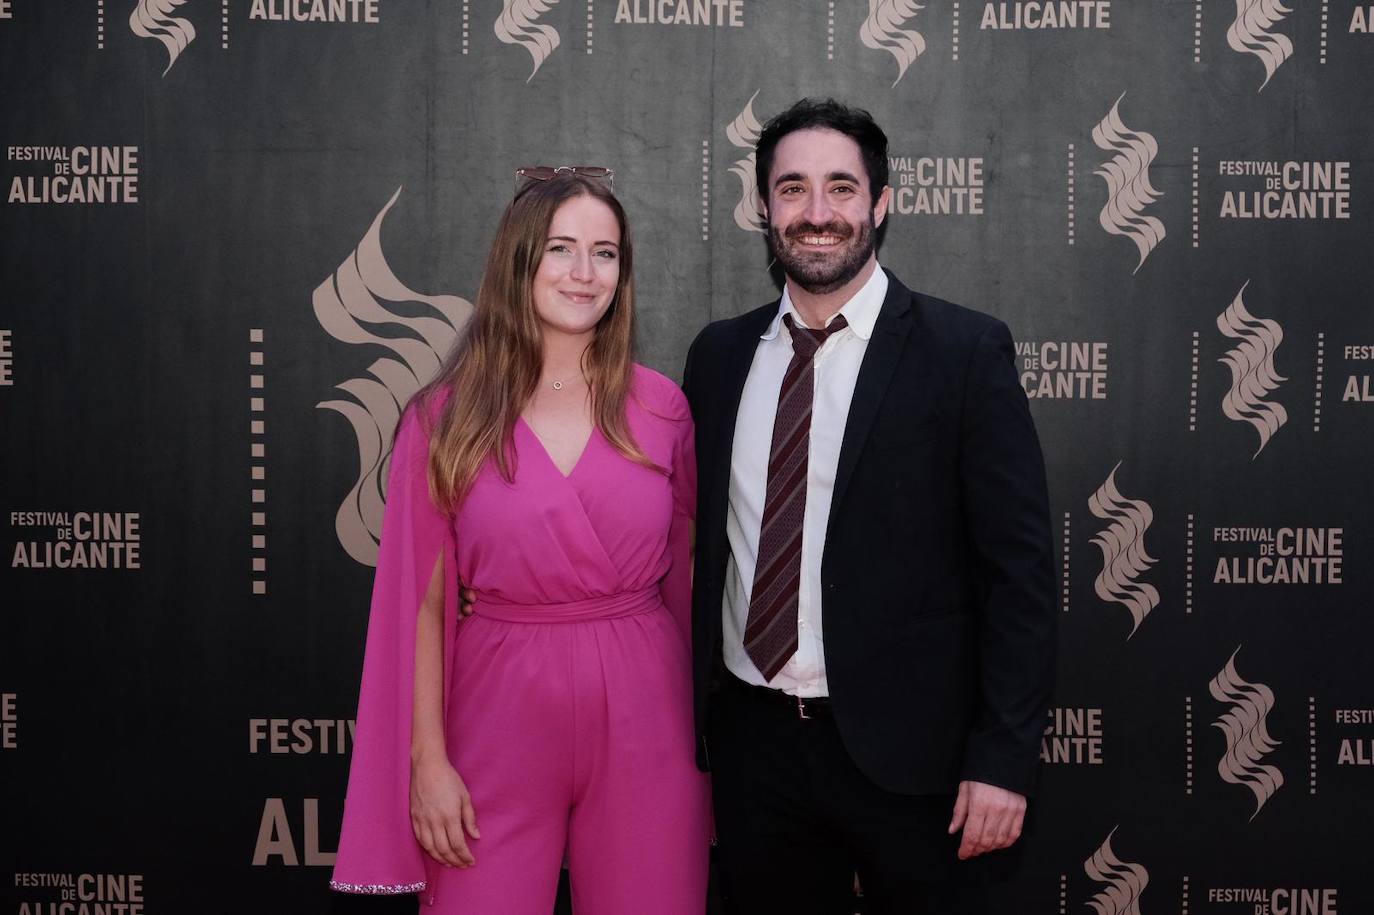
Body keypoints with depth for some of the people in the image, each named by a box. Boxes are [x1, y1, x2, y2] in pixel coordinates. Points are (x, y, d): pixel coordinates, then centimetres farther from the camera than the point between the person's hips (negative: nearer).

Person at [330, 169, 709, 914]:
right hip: (499, 716, -1)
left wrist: (706, 725, 8)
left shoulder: (661, 408, 1)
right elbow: (422, 600, -2)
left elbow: (686, 570, 8)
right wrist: (427, 758, -5)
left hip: (642, 719, 2)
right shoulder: (445, 419, -3)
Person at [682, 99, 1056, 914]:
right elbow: (703, 541, 10)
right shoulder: (720, 355, 6)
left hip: (908, 751, -3)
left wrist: (1004, 757, -13)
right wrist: (693, 726, 8)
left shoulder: (965, 351, -7)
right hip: (752, 744, 4)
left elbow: (1020, 567, -8)